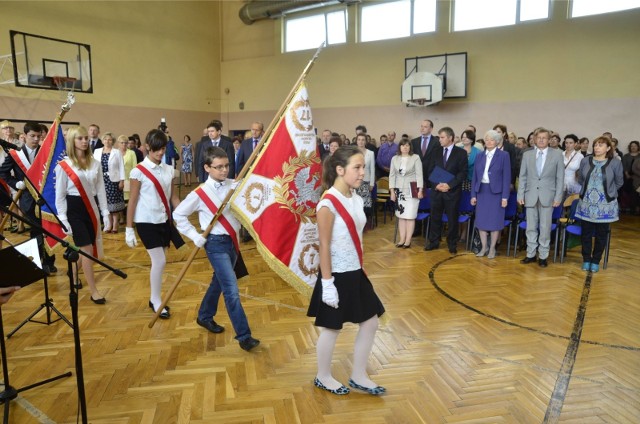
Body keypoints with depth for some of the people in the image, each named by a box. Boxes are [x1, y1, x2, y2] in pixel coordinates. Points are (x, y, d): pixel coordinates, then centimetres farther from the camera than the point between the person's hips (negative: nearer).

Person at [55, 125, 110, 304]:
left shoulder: (95, 163, 5)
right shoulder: (63, 165, -7)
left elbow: (101, 190, 8)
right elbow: (60, 195, -5)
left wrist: (105, 212, 4)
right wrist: (63, 219, -9)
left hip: (91, 208, 5)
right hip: (74, 209, -4)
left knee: (83, 249, 12)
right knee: (87, 249, -6)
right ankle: (93, 291, 2)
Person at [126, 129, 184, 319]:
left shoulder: (168, 170, 5)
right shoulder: (139, 171, -9)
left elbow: (173, 197, 9)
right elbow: (132, 201, -7)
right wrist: (129, 229, -7)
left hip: (164, 221, 5)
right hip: (146, 222, -5)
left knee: (158, 262, 11)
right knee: (160, 261, -7)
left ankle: (154, 299, 26)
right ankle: (156, 301, 10)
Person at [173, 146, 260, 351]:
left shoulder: (235, 186, -3)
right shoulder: (200, 194, -11)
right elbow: (178, 214, -1)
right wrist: (195, 236, -6)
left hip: (234, 240, 5)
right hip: (216, 243, -5)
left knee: (219, 282, 21)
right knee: (232, 290, -10)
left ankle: (205, 316, 44)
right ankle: (244, 336, -1)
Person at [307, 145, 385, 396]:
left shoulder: (356, 199, 5)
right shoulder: (328, 204, -20)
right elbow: (324, 246, -19)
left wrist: (357, 269, 14)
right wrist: (327, 283, -18)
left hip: (355, 273, 8)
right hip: (337, 276, -8)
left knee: (370, 322, 14)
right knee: (332, 329, 9)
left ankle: (358, 377, 31)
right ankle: (323, 378, 32)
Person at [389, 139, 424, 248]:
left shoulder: (416, 157, -3)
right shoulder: (394, 159, 7)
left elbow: (419, 174, -5)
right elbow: (392, 175, 7)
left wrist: (420, 190, -10)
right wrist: (392, 191, 1)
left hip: (412, 190, -3)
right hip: (399, 191, 4)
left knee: (410, 216, -2)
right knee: (400, 215, 6)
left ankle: (408, 240, 3)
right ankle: (401, 239, 12)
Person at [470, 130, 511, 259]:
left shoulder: (504, 155, -4)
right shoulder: (479, 156, 8)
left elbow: (507, 177, -6)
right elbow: (474, 176, 8)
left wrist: (505, 196, -11)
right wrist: (473, 195, 3)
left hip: (496, 192, -4)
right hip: (481, 191, 4)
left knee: (494, 221, 3)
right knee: (481, 220, 6)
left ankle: (492, 248, 16)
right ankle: (484, 247, 19)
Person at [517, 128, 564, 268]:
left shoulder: (557, 154, 2)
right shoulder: (527, 154, 6)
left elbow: (560, 177, 1)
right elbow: (522, 176, 7)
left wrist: (558, 197, -5)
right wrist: (520, 195, 0)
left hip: (547, 196, -1)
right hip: (531, 196, 2)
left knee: (545, 228, 3)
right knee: (531, 227, 7)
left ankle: (543, 256, 13)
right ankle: (531, 254, 18)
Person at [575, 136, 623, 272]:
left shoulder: (615, 163, -6)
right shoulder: (585, 161, 1)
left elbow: (619, 183, 5)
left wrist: (608, 192, 11)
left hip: (605, 205, -2)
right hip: (586, 204, 2)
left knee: (601, 235, 8)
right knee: (586, 233, 8)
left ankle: (596, 261, 21)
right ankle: (586, 260, 21)